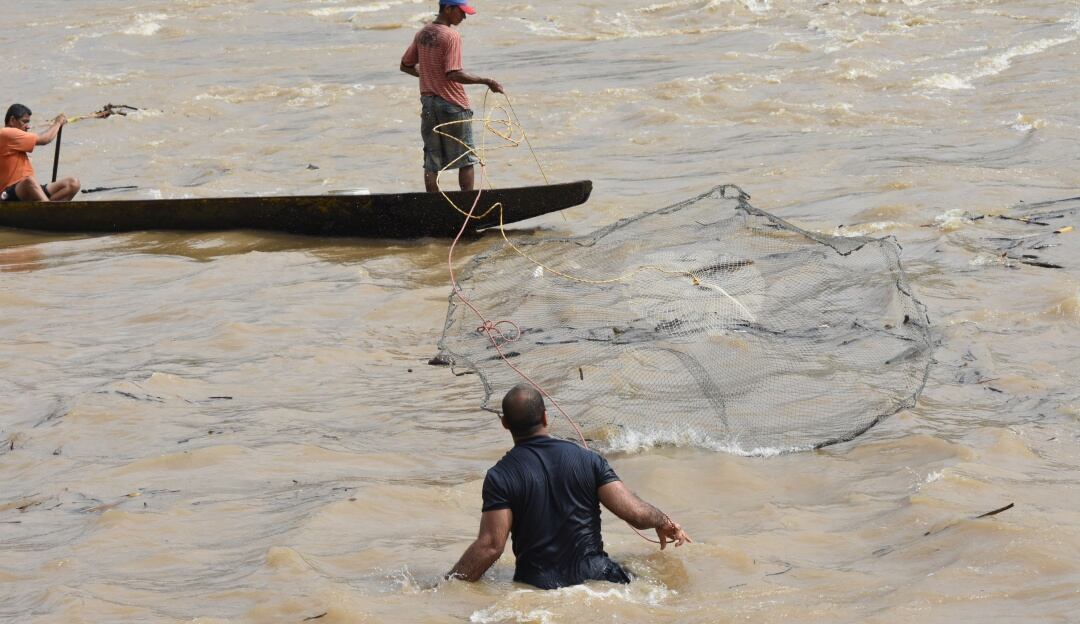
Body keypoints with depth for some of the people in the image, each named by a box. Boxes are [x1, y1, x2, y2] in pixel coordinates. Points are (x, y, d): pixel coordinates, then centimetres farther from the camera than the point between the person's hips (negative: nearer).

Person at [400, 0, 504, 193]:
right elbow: (454, 74, -23)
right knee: (466, 160, 5)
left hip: (428, 102, 6)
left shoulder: (422, 34, 7)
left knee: (431, 162, 7)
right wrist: (486, 81, -20)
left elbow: (405, 66, 15)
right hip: (453, 104, -6)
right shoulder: (451, 35, -15)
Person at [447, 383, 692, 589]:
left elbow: (490, 546, -12)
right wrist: (665, 523, 22)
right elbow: (636, 513, 0)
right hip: (595, 576, 3)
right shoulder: (588, 460, 2)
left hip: (538, 586, -3)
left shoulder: (501, 476, -6)